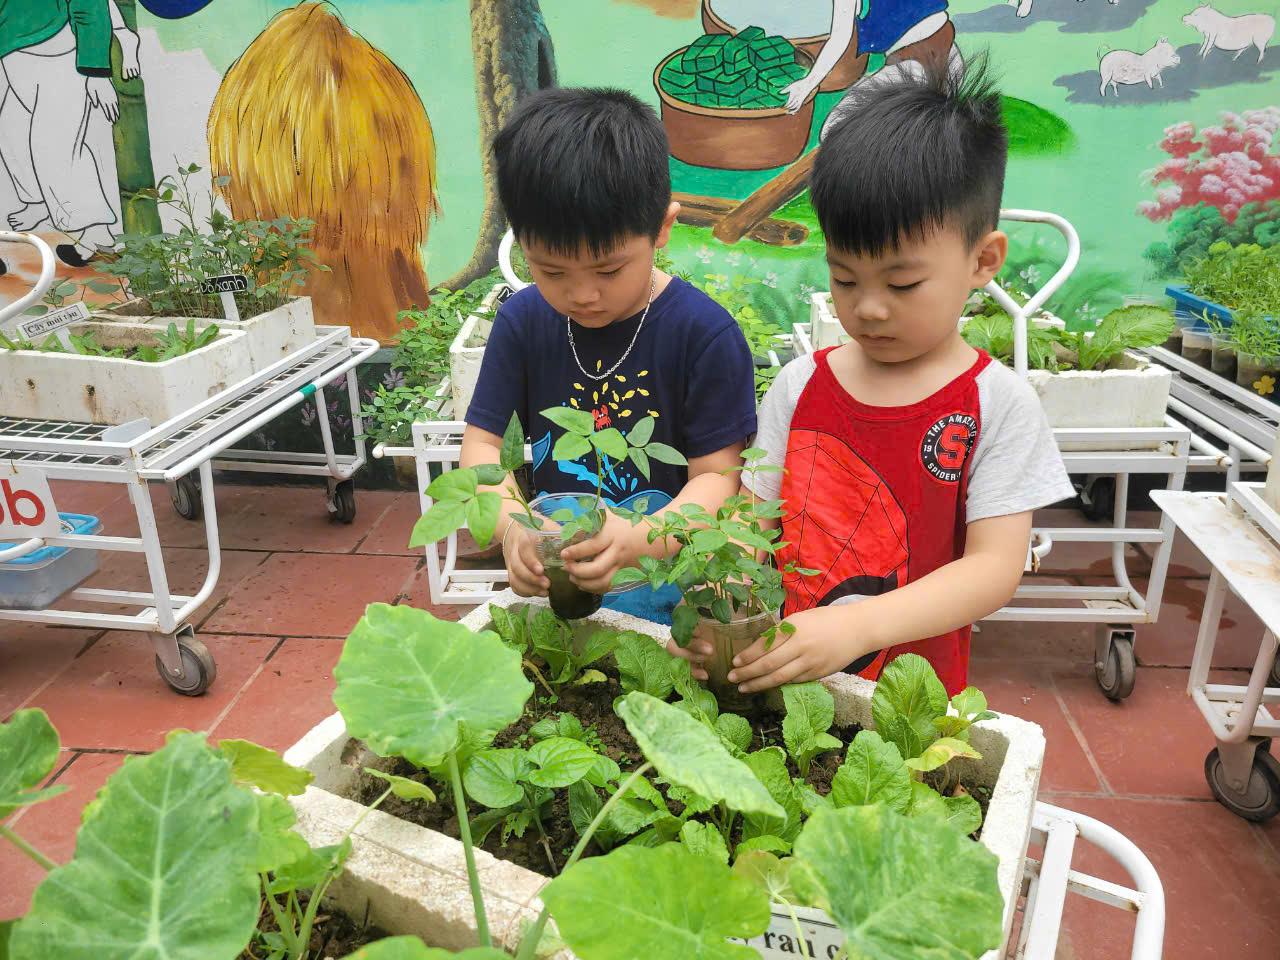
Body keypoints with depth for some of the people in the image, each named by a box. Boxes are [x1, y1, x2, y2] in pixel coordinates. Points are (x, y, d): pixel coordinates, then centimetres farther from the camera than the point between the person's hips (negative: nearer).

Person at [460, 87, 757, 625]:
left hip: (666, 573, -2)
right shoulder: (522, 322, 3)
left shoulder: (706, 333, -9)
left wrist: (638, 541, -28)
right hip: (548, 575, 3)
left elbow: (717, 475, -9)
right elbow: (481, 443, 4)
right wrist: (512, 526, -17)